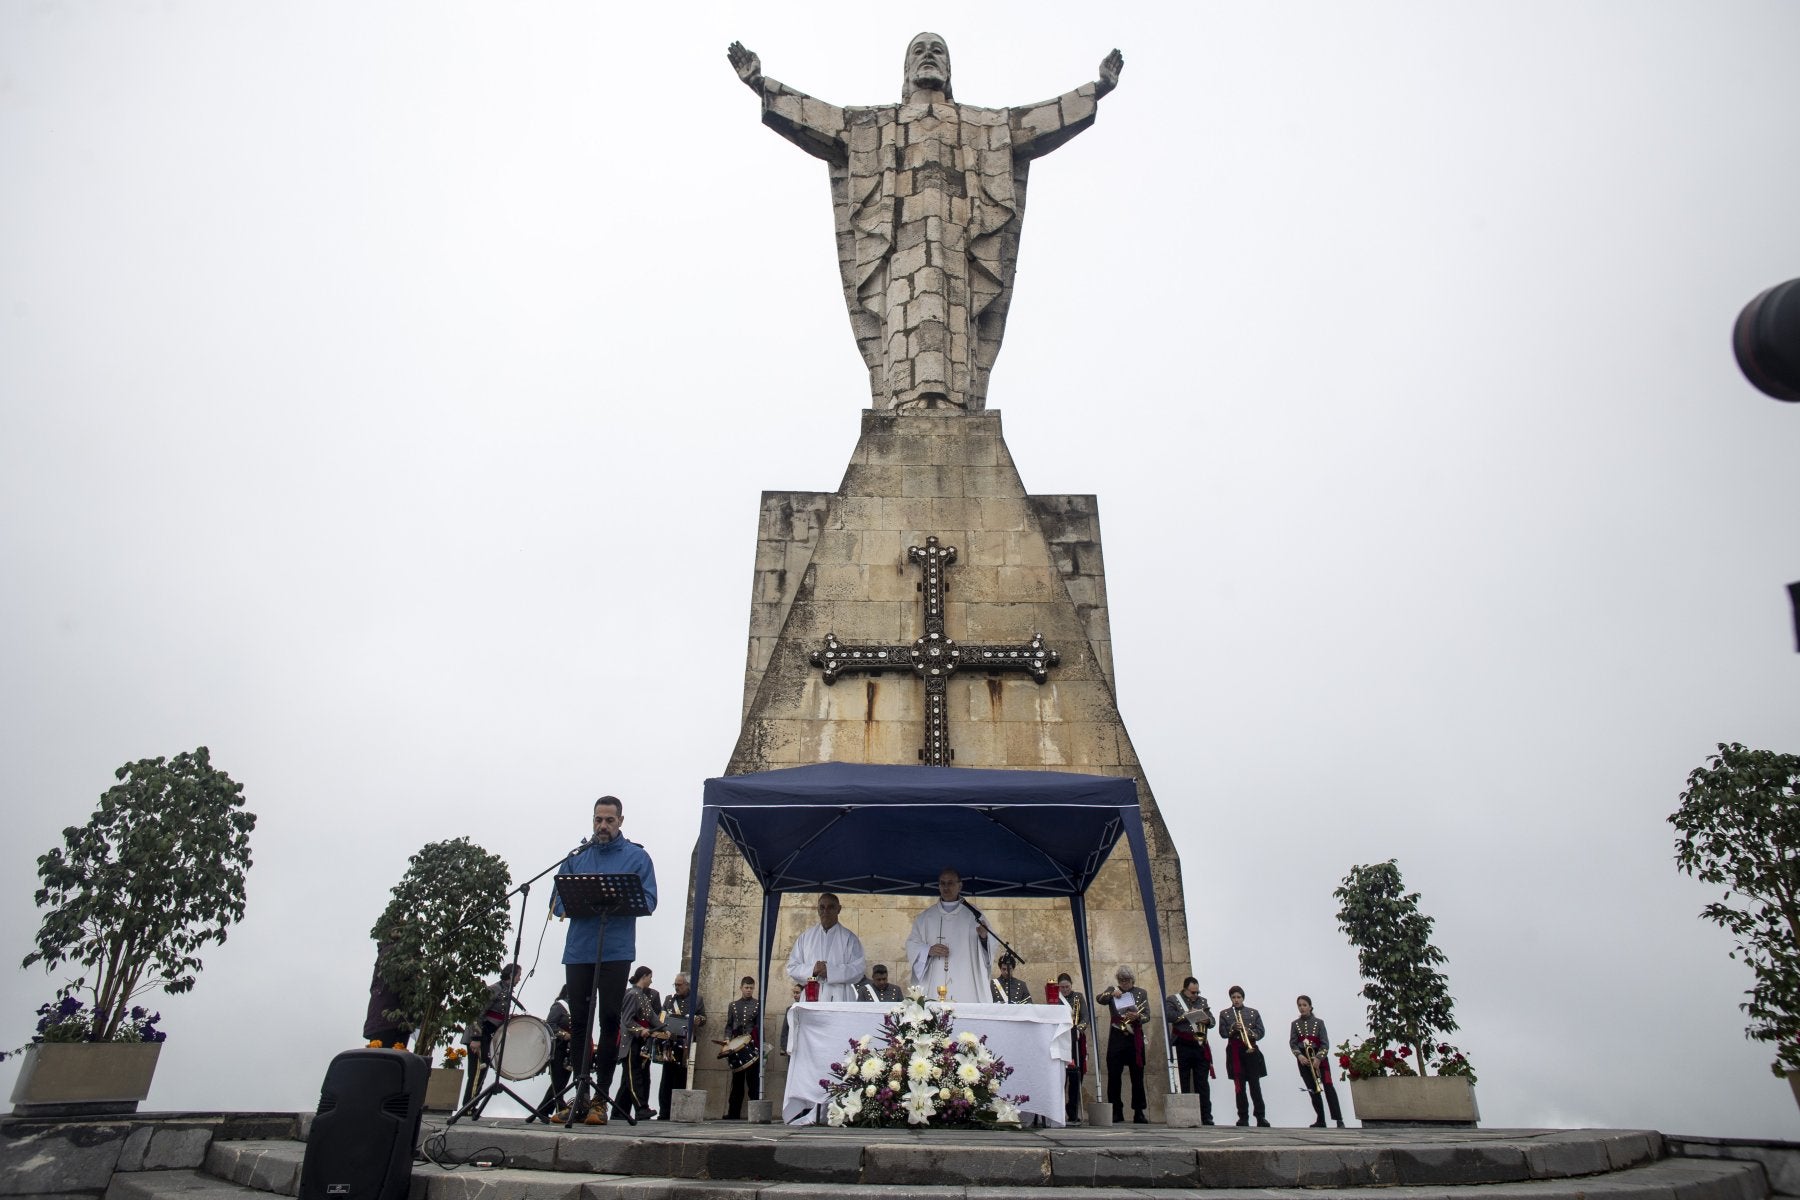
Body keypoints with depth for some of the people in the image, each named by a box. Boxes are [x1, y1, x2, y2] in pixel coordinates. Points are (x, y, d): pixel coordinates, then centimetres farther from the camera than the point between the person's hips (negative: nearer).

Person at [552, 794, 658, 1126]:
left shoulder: (637, 856, 5)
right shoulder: (576, 856, 14)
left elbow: (648, 900, -2)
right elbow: (557, 901, 10)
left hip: (616, 952, -3)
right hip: (578, 951, 3)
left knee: (609, 1020, -3)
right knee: (579, 1021, 7)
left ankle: (601, 1098, 4)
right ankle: (580, 1096, 17)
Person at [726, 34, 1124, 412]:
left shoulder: (983, 124, 29)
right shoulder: (874, 124, 28)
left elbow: (1046, 119, 25)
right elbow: (811, 116, 22)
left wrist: (1099, 87, 18)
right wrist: (759, 82, 15)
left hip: (958, 240, 0)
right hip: (900, 238, 0)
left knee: (956, 330, -14)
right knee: (905, 328, -17)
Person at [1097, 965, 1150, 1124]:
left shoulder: (1141, 993, 9)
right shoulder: (1112, 991, 10)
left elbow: (1147, 1015, -1)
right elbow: (1098, 999, -7)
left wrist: (1137, 1017, -21)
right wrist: (1111, 994, -23)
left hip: (1135, 1039, 0)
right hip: (1117, 1038, 0)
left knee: (1137, 1077, 1)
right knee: (1113, 1076, -1)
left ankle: (1139, 1113, 8)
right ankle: (1116, 1113, 6)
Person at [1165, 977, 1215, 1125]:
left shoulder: (1203, 1001, 17)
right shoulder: (1172, 1000, 3)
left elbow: (1212, 1021, 14)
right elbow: (1169, 1015, -13)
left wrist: (1207, 1020, -8)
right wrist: (1188, 1014, -14)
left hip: (1200, 1047, 3)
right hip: (1182, 1047, -3)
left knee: (1203, 1084, 3)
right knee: (1182, 1084, 2)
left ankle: (1206, 1117, 6)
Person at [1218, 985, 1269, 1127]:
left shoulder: (1254, 1013, 11)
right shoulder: (1224, 1014, 9)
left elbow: (1260, 1032, 5)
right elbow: (1222, 1033, 1)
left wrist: (1250, 1033, -15)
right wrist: (1233, 1028, -17)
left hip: (1251, 1051, 0)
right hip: (1234, 1051, 0)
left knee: (1255, 1084, -3)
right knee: (1239, 1086, 2)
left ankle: (1261, 1117, 2)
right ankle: (1243, 1117, 7)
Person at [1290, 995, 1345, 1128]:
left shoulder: (1319, 1022, 2)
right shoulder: (1295, 1024, 7)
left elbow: (1325, 1043, -4)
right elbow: (1292, 1043, 2)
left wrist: (1318, 1058, -18)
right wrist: (1299, 1055, -16)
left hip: (1320, 1057, -2)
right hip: (1303, 1059, 2)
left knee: (1328, 1086, -16)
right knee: (1313, 1090, 2)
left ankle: (1339, 1120, -19)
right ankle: (1320, 1121, 9)